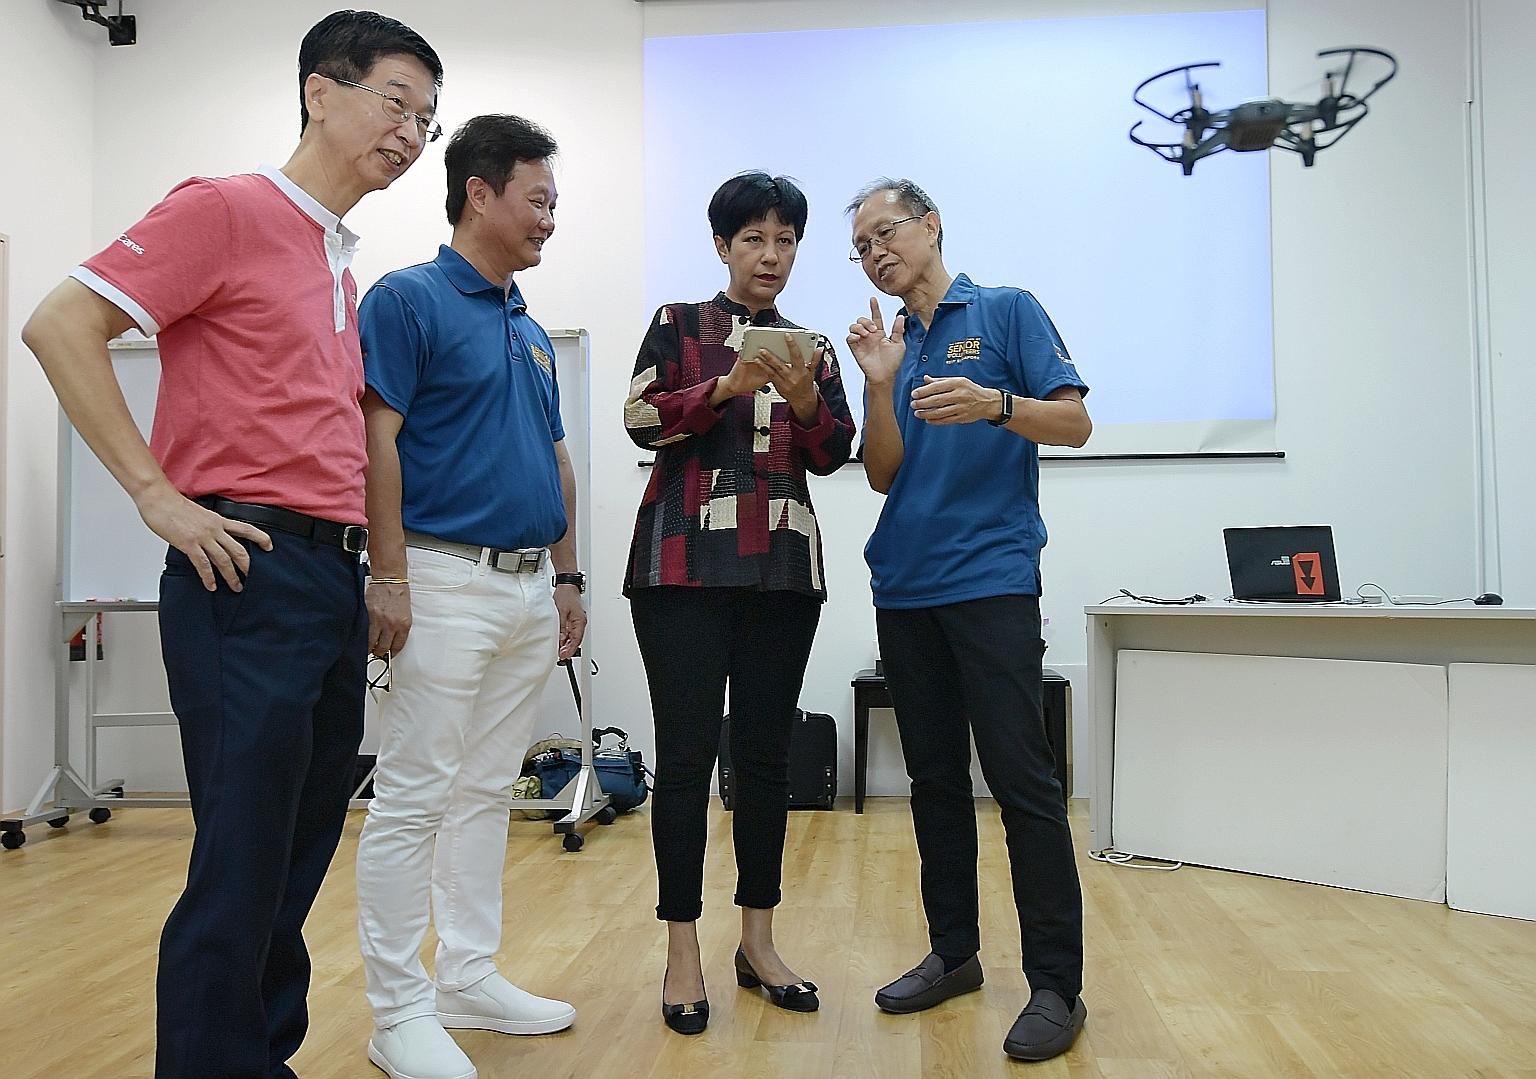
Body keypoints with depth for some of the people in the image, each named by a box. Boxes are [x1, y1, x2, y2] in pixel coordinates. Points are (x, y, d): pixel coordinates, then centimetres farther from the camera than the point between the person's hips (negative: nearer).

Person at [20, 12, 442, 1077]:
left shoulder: (344, 266, 19)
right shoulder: (226, 209, -4)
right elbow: (61, 325, -11)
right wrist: (158, 494, -14)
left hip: (337, 580, 8)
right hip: (249, 573, -8)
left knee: (299, 866, 15)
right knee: (243, 869, -2)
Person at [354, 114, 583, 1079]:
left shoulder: (533, 331, 18)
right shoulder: (409, 299, -5)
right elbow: (376, 442, -13)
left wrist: (568, 578, 16)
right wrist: (391, 580, -18)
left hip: (531, 590, 8)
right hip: (446, 579, -8)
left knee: (489, 792, 13)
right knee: (415, 796, -2)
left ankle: (471, 979, 25)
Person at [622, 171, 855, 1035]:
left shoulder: (812, 346, 17)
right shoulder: (678, 325, 8)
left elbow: (834, 453, 8)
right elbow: (643, 419, -5)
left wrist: (804, 398, -11)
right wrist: (727, 386, -18)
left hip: (784, 567, 4)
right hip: (687, 562, -3)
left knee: (767, 752, 6)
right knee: (688, 753, -4)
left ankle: (758, 938, 17)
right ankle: (683, 949, 6)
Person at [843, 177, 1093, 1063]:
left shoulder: (1007, 311, 4)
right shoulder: (890, 346, 18)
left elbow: (1074, 423, -4)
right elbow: (884, 477, 10)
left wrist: (993, 404, -22)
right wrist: (882, 385, -5)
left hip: (992, 580, -6)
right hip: (905, 585, 6)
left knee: (1021, 778, -7)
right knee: (935, 779, 11)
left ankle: (1057, 984, 2)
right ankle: (954, 951, 23)